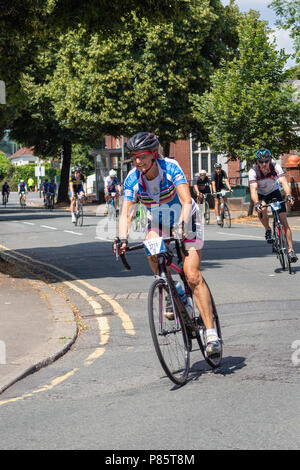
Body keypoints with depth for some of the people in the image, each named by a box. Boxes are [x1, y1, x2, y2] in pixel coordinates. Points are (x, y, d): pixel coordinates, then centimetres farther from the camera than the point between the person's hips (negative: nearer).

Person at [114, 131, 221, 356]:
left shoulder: (170, 167, -25)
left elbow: (186, 201, -33)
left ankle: (211, 332, -14)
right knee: (152, 253, -30)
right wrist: (123, 239, -39)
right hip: (158, 223, 3)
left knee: (193, 276, -16)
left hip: (184, 222, -3)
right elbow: (126, 213, -21)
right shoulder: (133, 179, -16)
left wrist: (184, 227, -50)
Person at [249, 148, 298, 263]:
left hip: (274, 193, 1)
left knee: (284, 221, -12)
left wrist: (289, 195, -56)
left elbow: (284, 182, -37)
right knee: (262, 210, -35)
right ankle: (268, 230, -6)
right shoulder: (253, 171, -28)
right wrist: (256, 203, -55)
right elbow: (253, 189, -37)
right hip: (261, 195, -1)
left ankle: (291, 250, -10)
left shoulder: (276, 167, -26)